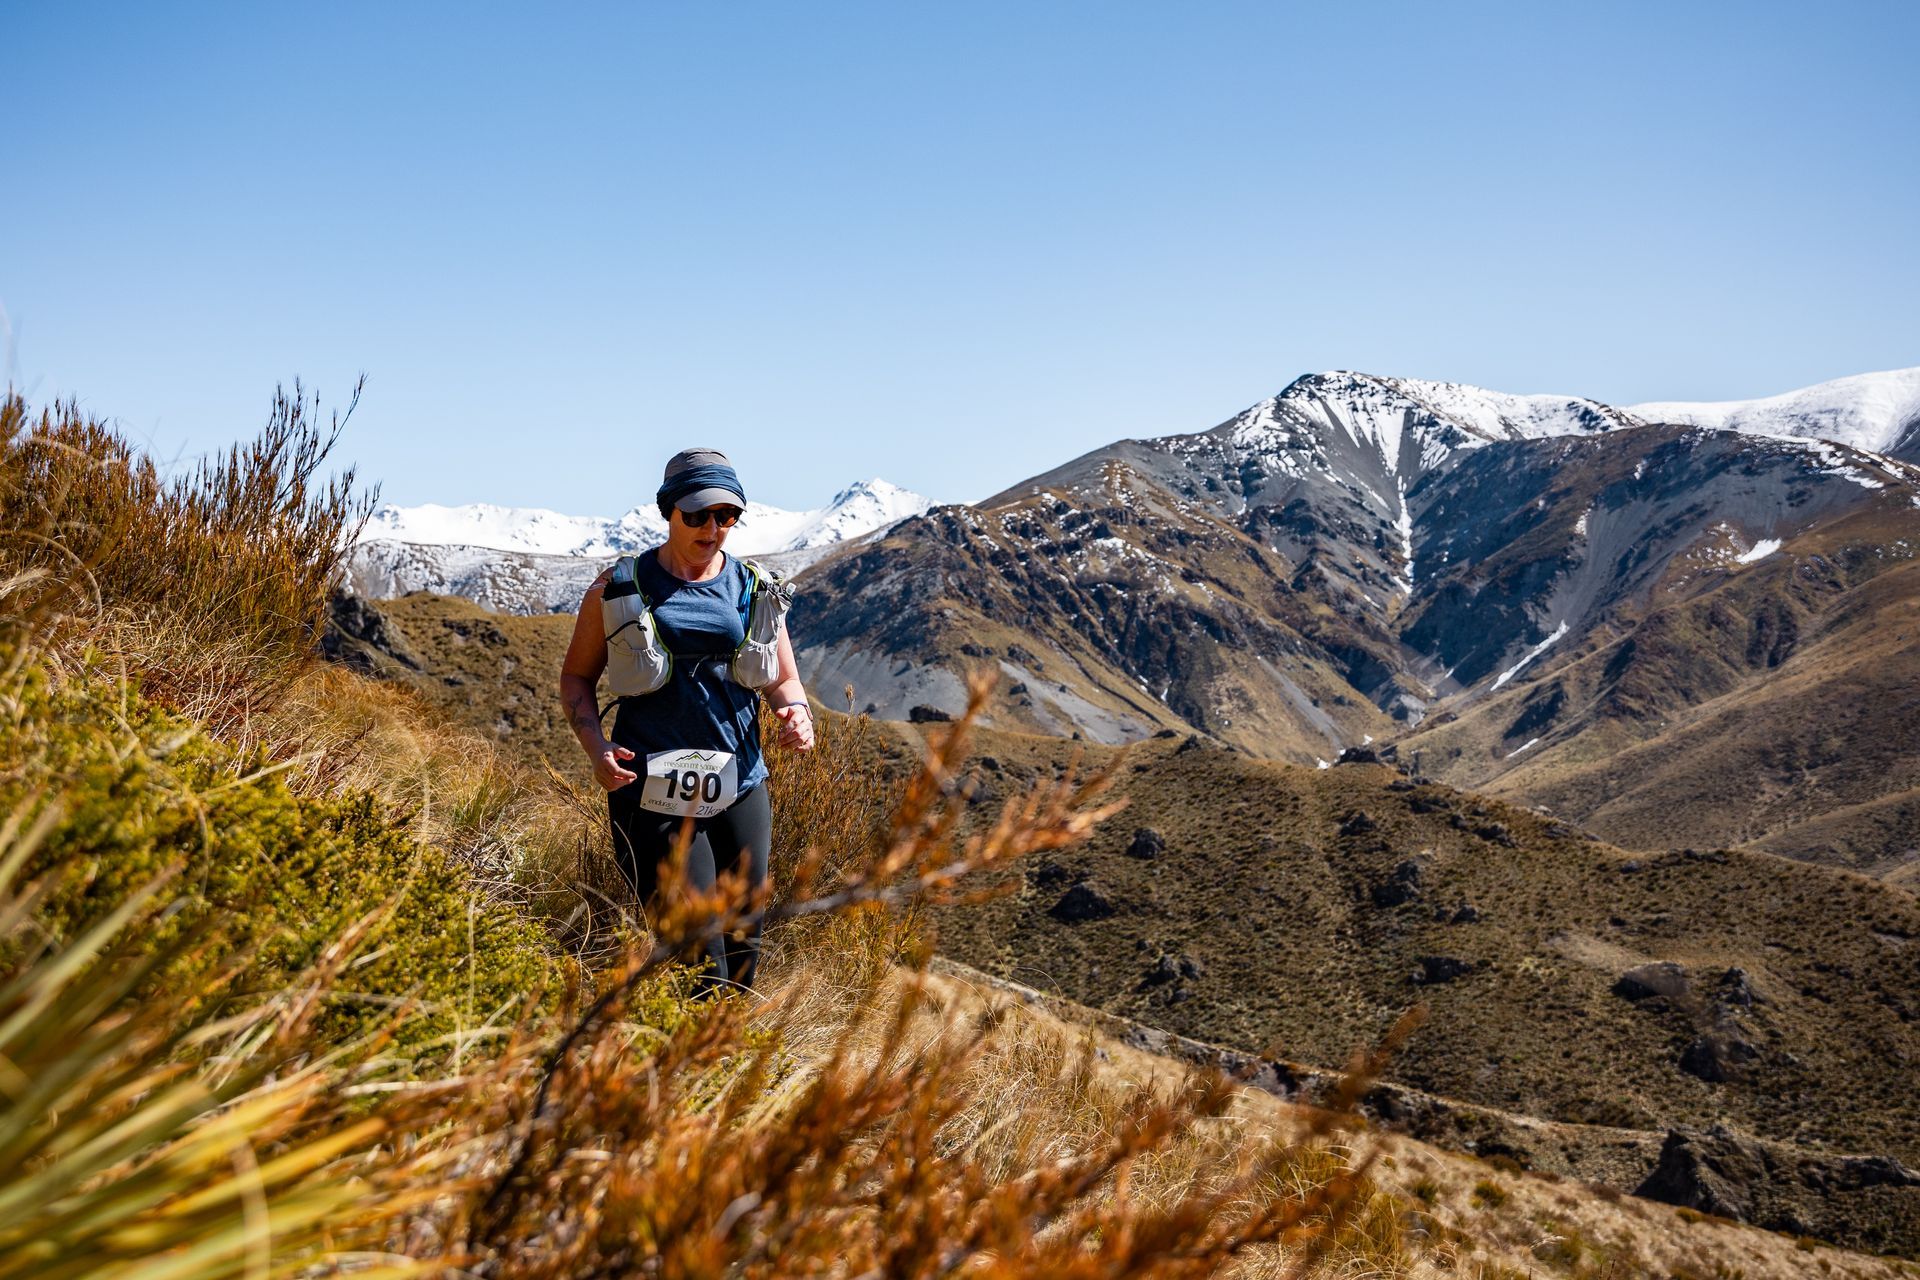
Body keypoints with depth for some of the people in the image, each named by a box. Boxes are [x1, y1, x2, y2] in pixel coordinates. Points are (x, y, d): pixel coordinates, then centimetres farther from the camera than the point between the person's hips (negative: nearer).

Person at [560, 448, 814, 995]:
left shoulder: (752, 589, 9)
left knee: (742, 945, 11)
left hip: (741, 785, 4)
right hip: (653, 791, -3)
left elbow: (783, 679, 15)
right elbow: (577, 675, 9)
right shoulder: (620, 587, 2)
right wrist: (597, 748, -9)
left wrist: (797, 713, -9)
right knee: (698, 960, -11)